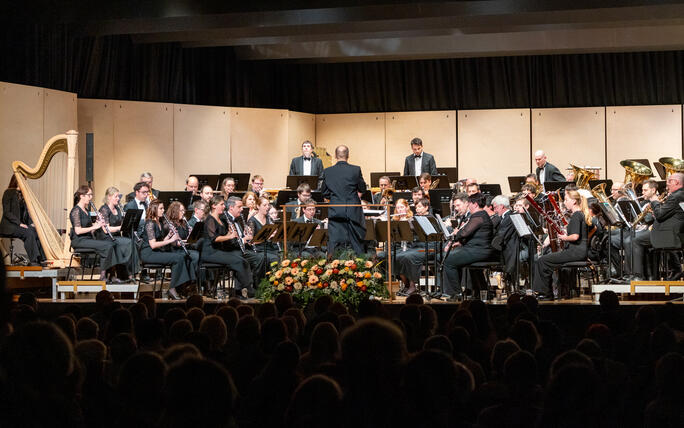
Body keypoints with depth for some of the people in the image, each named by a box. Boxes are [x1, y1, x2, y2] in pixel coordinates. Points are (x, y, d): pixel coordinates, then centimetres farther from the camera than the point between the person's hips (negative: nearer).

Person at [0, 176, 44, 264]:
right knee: (28, 233, -30)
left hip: (21, 224, 7)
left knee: (37, 232, -17)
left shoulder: (22, 194, 14)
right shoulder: (8, 193, -7)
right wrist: (19, 223, -21)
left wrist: (30, 223, -1)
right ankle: (33, 260, -29)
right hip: (10, 226, -7)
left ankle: (42, 259, -20)